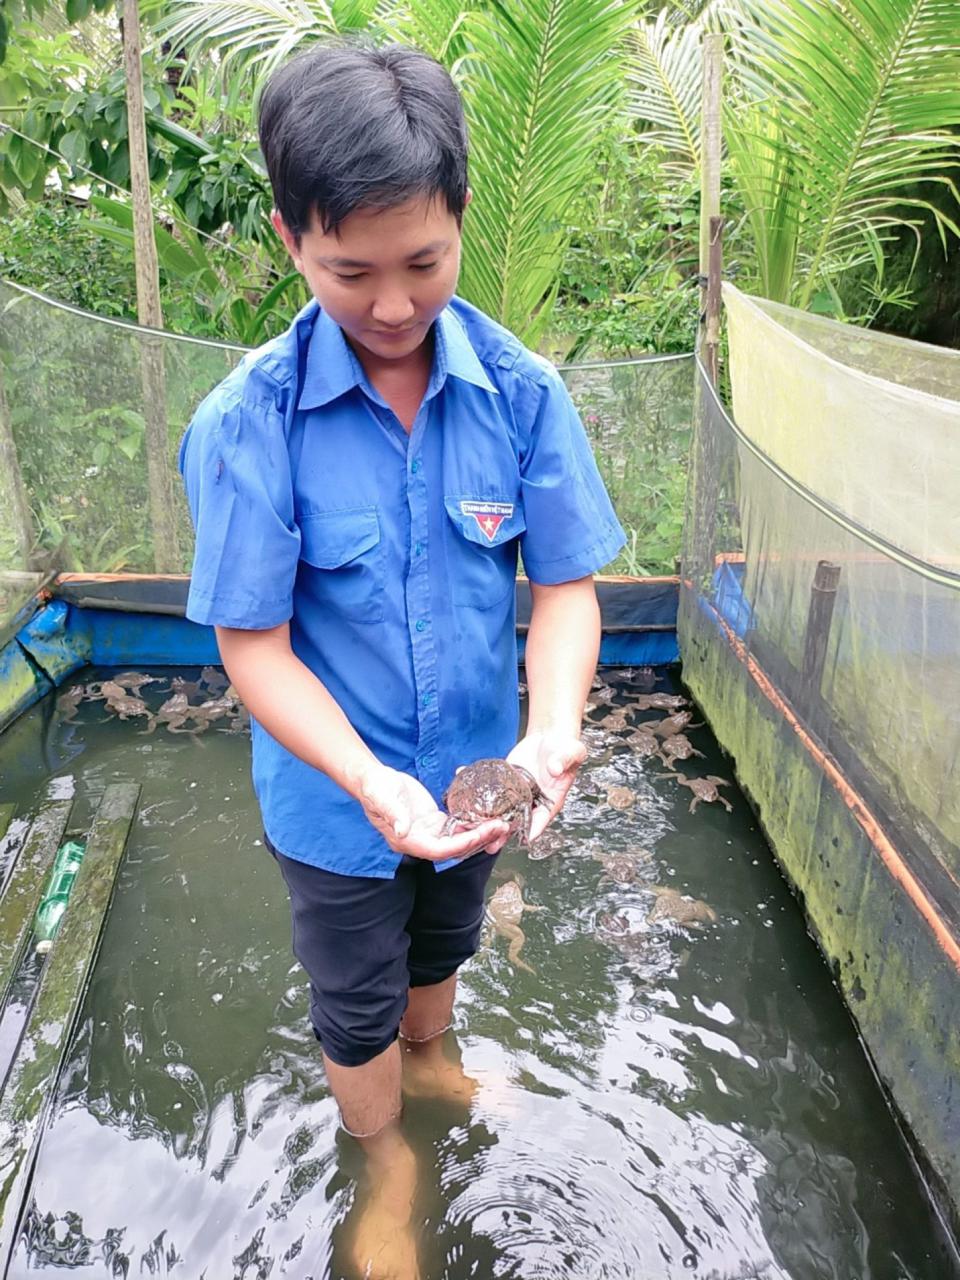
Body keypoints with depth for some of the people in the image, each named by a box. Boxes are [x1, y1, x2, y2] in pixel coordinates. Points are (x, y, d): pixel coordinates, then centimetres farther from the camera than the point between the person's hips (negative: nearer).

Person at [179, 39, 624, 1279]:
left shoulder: (523, 392, -16)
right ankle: (386, 1156, 54)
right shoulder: (246, 422, -23)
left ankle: (429, 1060, 65)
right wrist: (373, 784, -35)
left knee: (442, 944, 31)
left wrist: (553, 728, -32)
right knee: (356, 1001, 22)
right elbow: (254, 647, -21)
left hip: (477, 769, 3)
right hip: (338, 795, -2)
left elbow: (565, 585, -13)